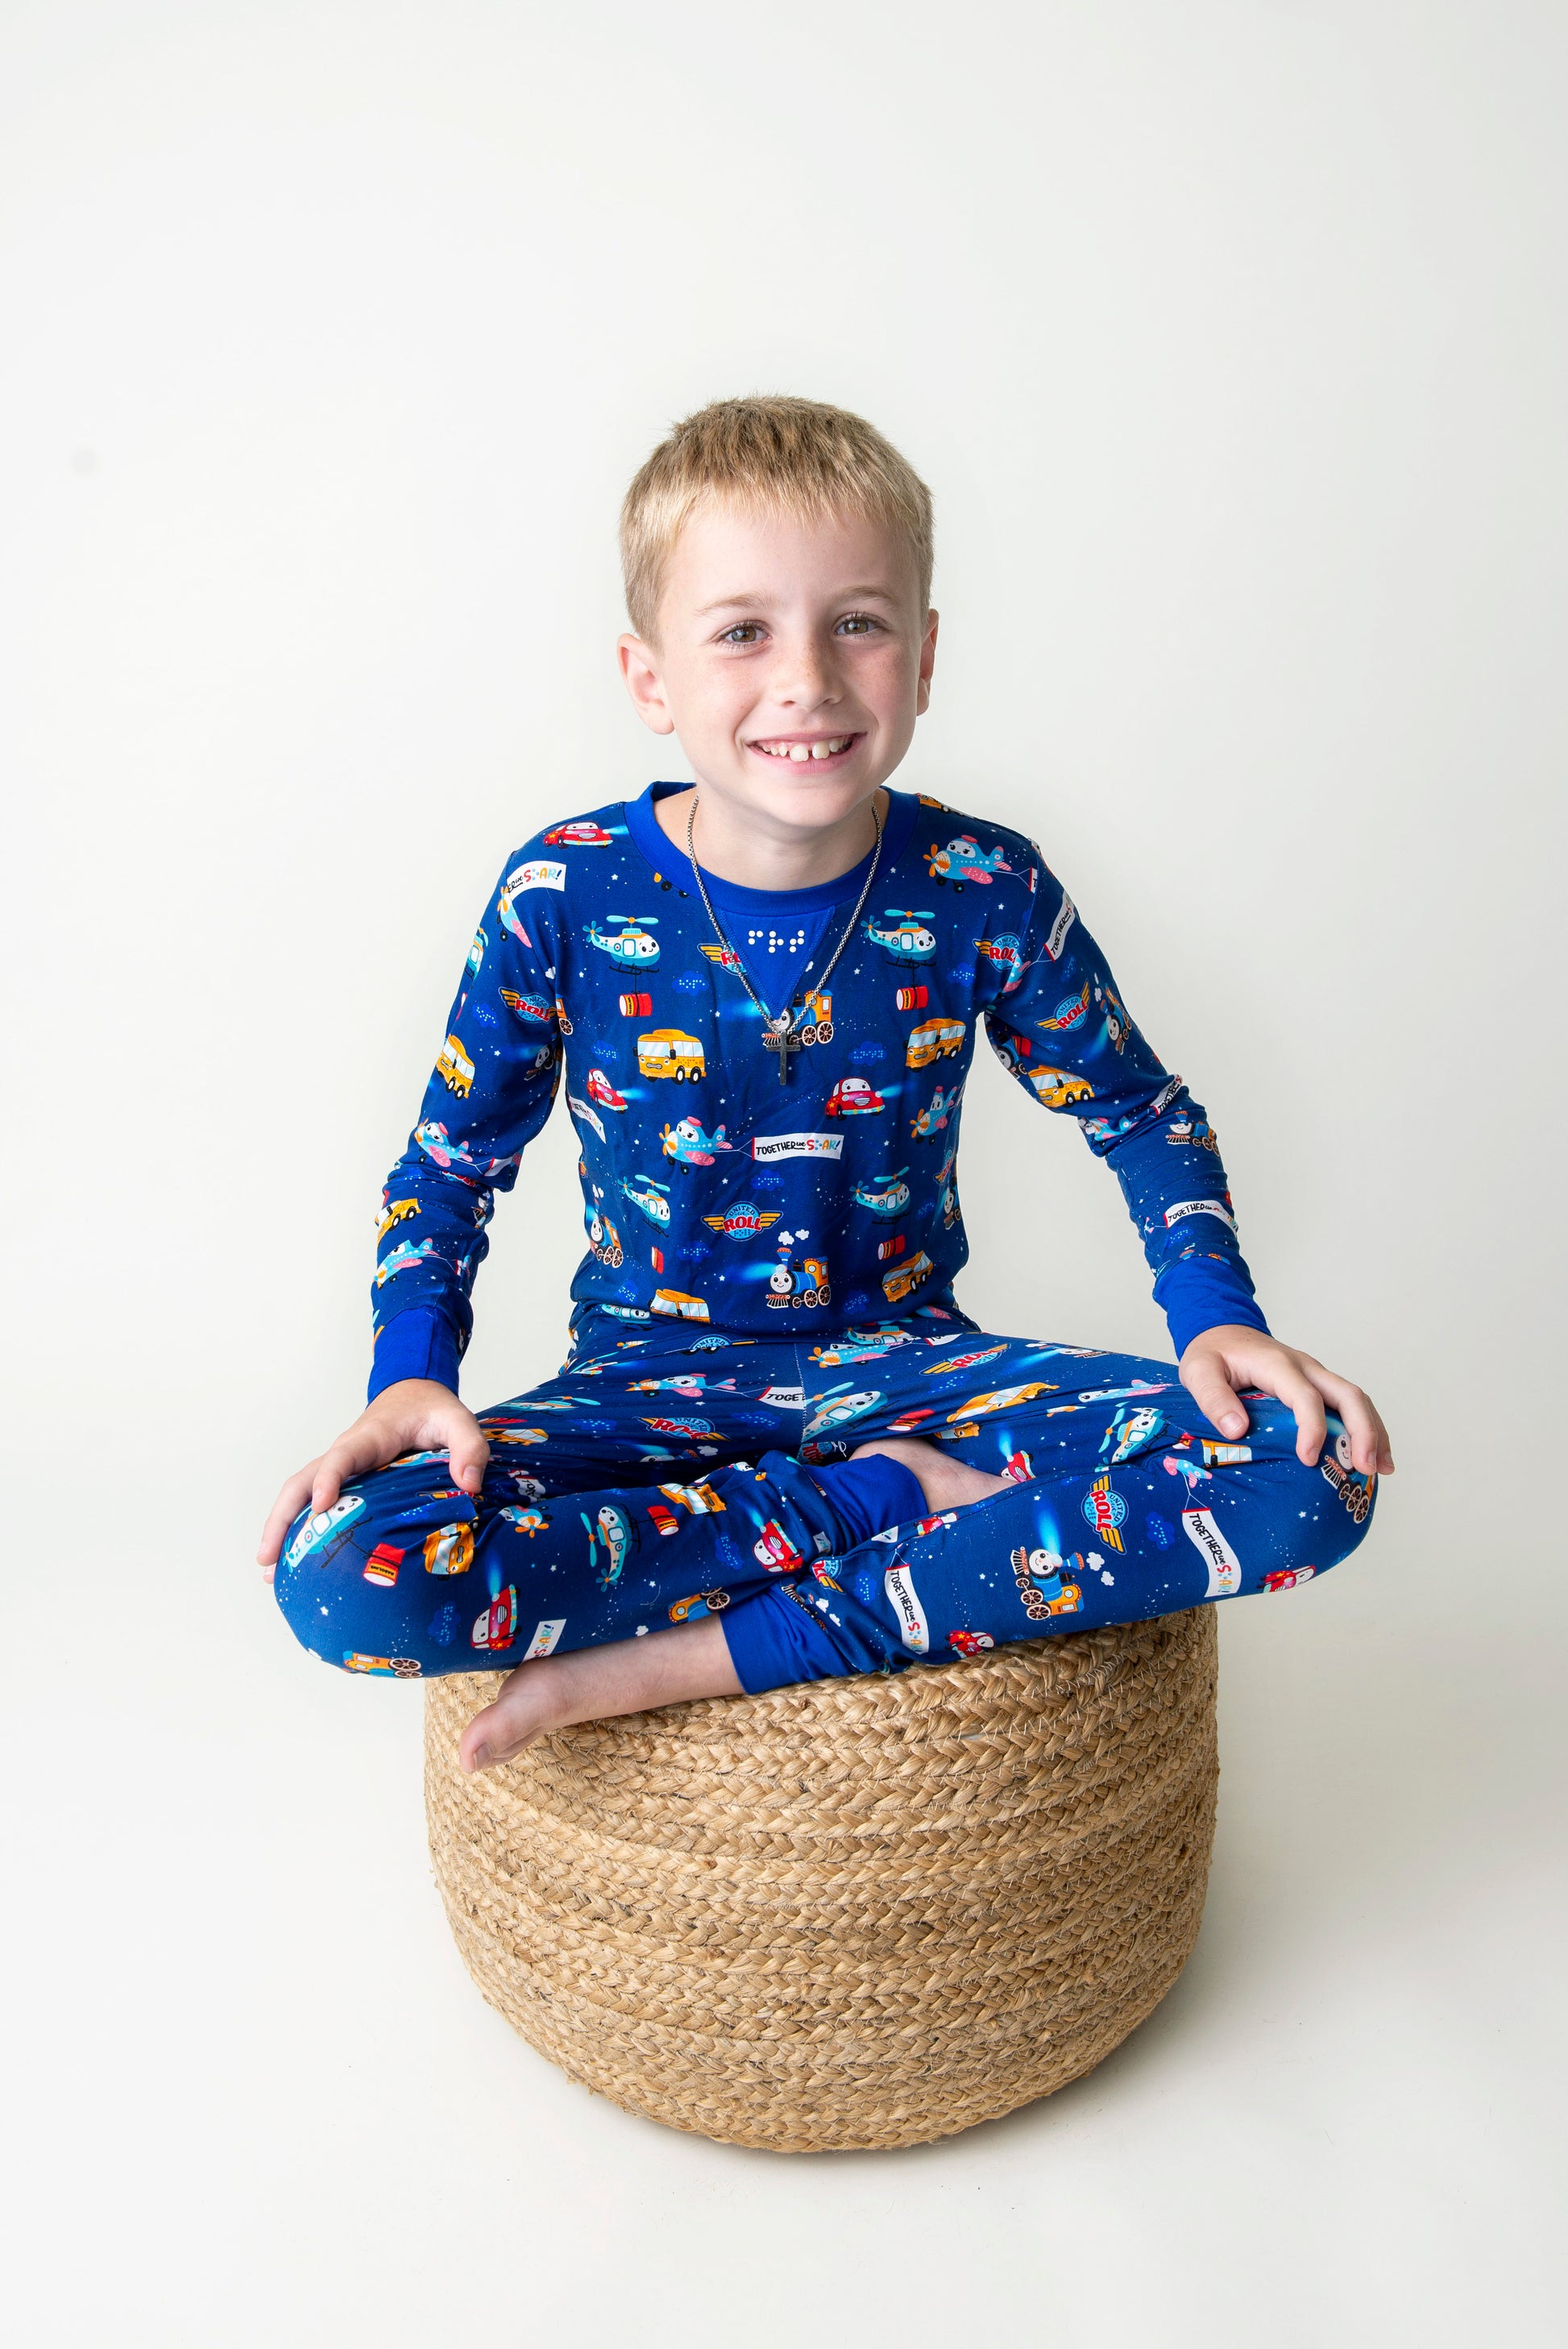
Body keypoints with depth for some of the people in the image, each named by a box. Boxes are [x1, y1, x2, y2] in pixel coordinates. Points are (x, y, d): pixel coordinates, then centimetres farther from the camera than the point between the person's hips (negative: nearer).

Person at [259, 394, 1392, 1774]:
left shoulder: (984, 894, -9)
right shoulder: (565, 895, -10)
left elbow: (1144, 1116, 6)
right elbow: (450, 1164, 2)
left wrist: (1218, 1317, -11)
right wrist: (412, 1376, -15)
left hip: (900, 1357, 1)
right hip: (648, 1378, -1)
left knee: (1313, 1472, -24)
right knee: (343, 1572, -29)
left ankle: (697, 1657, -24)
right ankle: (879, 1504, -16)